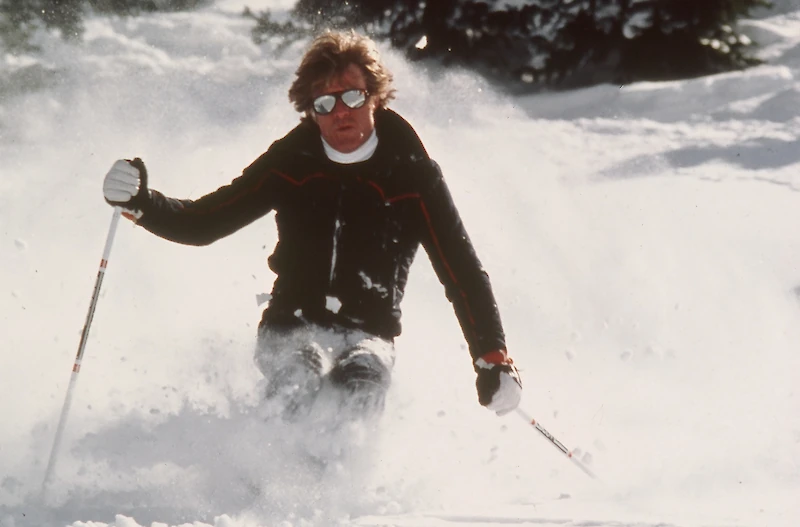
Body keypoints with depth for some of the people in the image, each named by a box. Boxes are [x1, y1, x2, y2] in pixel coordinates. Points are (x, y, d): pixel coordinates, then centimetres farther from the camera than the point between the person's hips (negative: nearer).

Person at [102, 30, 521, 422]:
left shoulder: (412, 174, -1)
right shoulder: (291, 162, 2)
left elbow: (463, 273, 1)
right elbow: (204, 222, 5)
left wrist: (493, 362, -8)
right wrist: (140, 203, -15)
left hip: (368, 337, 0)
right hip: (292, 328, 0)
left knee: (358, 389, -34)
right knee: (304, 375, -34)